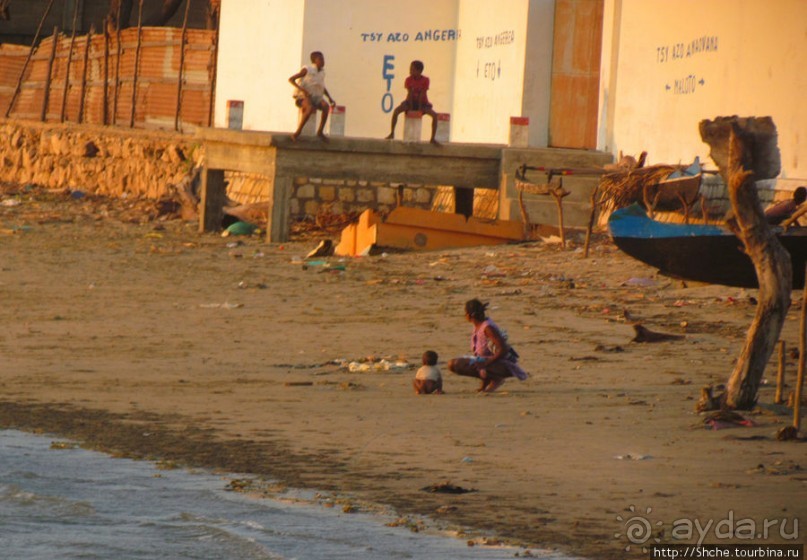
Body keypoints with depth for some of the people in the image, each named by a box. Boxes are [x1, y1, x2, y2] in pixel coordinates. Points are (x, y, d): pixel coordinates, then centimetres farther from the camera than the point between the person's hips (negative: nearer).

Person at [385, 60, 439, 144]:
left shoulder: (425, 80, -14)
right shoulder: (409, 79, -10)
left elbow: (422, 95, -18)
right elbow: (410, 93, -13)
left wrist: (420, 109, -20)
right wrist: (411, 108, -18)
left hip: (422, 102, -1)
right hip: (410, 101, 1)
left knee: (434, 115, -25)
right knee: (396, 110, -26)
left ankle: (432, 138, -15)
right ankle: (392, 133, -15)